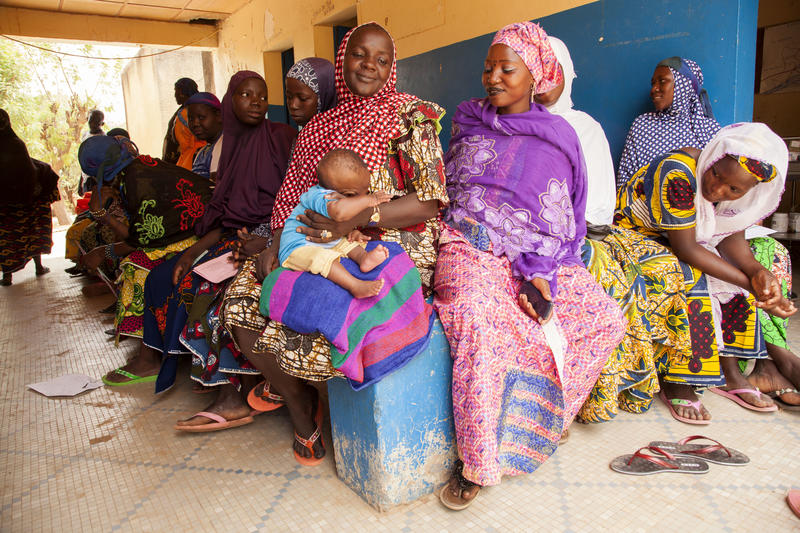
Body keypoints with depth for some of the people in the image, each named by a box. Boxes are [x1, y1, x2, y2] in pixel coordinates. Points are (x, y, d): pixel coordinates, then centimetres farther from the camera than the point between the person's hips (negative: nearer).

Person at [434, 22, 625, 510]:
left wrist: (539, 273, -13)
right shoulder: (470, 126, 11)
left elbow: (556, 219, 4)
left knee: (606, 319, -13)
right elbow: (450, 195, 13)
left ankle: (545, 410, 8)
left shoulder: (559, 137, 8)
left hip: (542, 259, 2)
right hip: (474, 251, -2)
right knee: (479, 321, -32)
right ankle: (476, 464, -21)